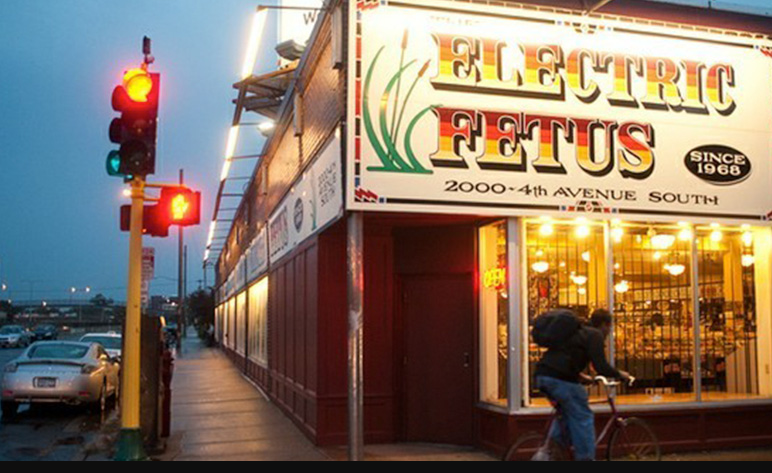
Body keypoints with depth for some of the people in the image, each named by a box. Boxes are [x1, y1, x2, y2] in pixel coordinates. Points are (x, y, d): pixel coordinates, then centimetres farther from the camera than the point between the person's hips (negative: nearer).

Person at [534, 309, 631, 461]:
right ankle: (586, 458, 9)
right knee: (583, 418, 5)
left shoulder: (579, 332, 27)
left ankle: (547, 451, 16)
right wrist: (619, 374, 7)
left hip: (543, 375, 9)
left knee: (566, 413, 25)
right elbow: (601, 367, -10)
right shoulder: (595, 335, 0)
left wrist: (580, 376, 40)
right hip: (561, 379, -9)